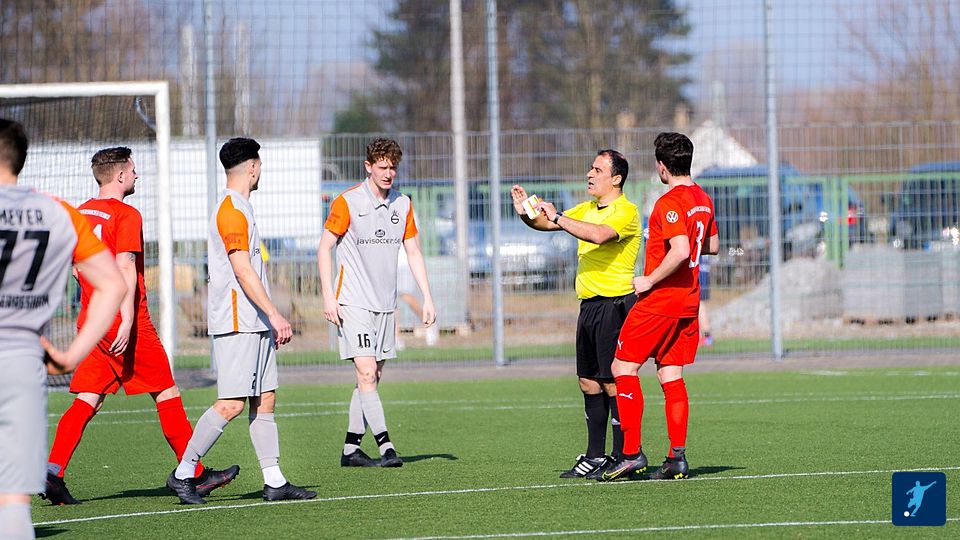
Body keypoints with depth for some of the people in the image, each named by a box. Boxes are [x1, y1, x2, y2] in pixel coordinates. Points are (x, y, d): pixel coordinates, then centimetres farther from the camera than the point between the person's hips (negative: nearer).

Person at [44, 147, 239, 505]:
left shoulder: (81, 214, 11)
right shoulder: (126, 215, -11)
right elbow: (125, 266, -20)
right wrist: (127, 319, -23)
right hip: (128, 324, -7)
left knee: (87, 400, 4)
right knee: (167, 394, 4)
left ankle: (53, 471, -11)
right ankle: (194, 473, 9)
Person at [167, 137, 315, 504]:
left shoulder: (238, 209, 19)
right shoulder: (232, 211, -13)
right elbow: (243, 271, -19)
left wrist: (272, 321, 22)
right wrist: (275, 315, -20)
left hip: (254, 324, 10)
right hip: (236, 323, -10)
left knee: (264, 400, 6)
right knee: (231, 404, -11)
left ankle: (274, 481, 5)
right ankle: (183, 473, -4)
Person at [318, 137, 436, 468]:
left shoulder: (403, 204, 9)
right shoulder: (347, 202, -7)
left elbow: (413, 252, 15)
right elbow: (325, 248, -5)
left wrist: (427, 298, 9)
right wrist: (328, 296, -13)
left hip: (385, 304, 6)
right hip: (353, 302, -6)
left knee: (373, 377, 6)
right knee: (366, 373, -15)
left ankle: (351, 448, 12)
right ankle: (385, 446, -19)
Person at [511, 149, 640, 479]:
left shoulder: (625, 211, -11)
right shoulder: (587, 209, 17)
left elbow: (599, 234, -29)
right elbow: (546, 223, 20)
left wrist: (558, 217, -25)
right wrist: (526, 213, -1)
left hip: (614, 303, -9)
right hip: (589, 304, 9)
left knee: (613, 382, -8)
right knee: (589, 381, 10)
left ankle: (621, 457, -4)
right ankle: (595, 455, 16)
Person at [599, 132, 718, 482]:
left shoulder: (670, 202, -17)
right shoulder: (702, 199, 11)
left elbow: (680, 251, -28)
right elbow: (712, 246, 24)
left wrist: (649, 280, -17)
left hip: (659, 301, -9)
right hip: (688, 302, 9)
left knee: (623, 368, -2)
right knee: (671, 376, 9)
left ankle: (632, 454, -7)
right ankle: (677, 458, 3)